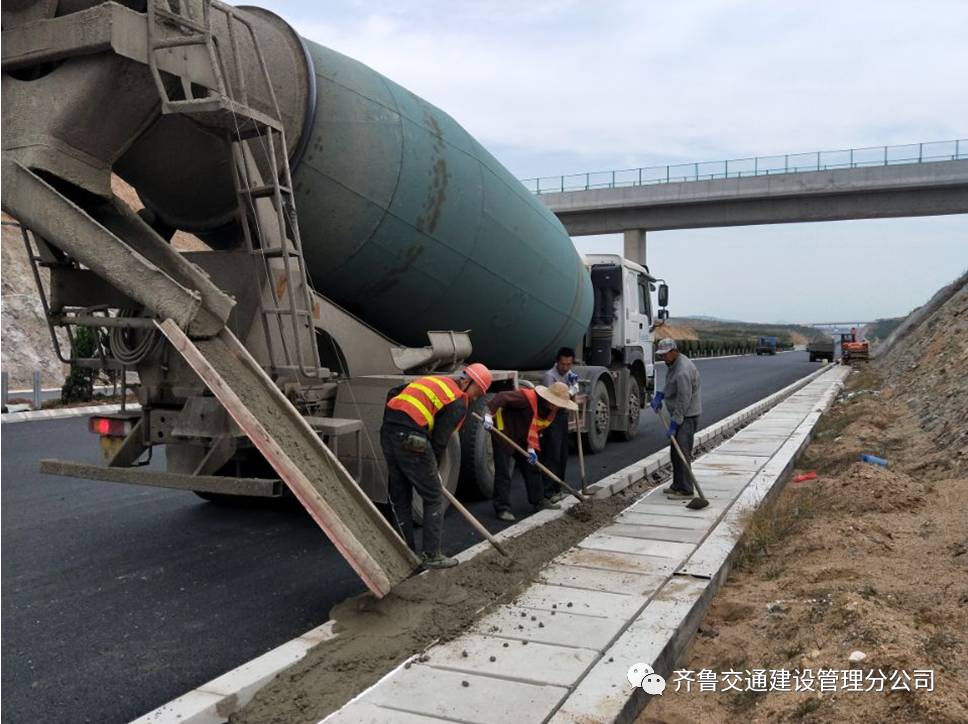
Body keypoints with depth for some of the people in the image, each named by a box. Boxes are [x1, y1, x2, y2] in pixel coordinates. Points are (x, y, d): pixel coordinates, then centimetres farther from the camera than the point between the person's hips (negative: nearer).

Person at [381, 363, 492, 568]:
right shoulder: (459, 402, 0)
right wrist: (432, 468, 10)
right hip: (411, 441, -8)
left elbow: (393, 394, 21)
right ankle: (431, 555, 12)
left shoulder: (435, 381, 23)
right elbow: (439, 440, -3)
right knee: (433, 499, 7)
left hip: (387, 433, 8)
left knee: (399, 498, 16)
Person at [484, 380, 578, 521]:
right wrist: (489, 414, -42)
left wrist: (532, 448, -9)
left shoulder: (551, 411, -3)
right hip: (503, 432, -9)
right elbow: (502, 397, -34)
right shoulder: (528, 397, -29)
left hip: (521, 437, 9)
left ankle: (539, 500, 25)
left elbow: (537, 429, 2)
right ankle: (503, 509, -4)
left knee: (532, 467, 13)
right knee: (503, 472, -8)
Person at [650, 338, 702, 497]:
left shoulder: (682, 370, -24)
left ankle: (685, 490, -8)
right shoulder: (673, 364, 10)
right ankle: (678, 485, 25)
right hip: (679, 414, 11)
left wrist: (674, 424, -23)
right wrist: (660, 395, 7)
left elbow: (684, 400, -25)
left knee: (682, 452, -12)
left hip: (687, 415, -11)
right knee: (675, 451, 15)